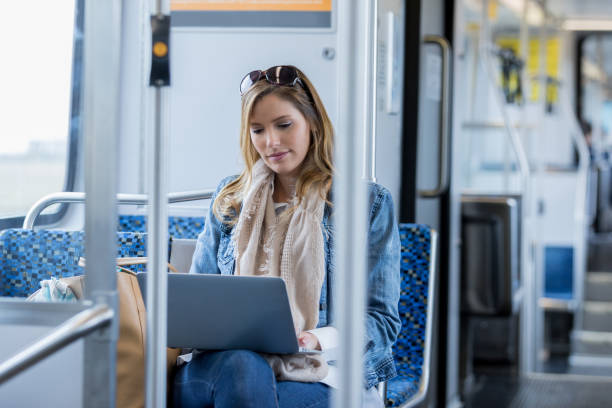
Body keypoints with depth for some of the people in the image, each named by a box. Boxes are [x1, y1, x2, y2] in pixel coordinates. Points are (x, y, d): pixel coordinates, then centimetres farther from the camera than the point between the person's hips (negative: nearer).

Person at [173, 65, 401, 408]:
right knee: (238, 365, -37)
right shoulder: (231, 199, 20)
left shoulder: (369, 203, 8)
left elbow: (382, 319, 4)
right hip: (232, 355, 3)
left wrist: (317, 339, -17)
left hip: (319, 374, -3)